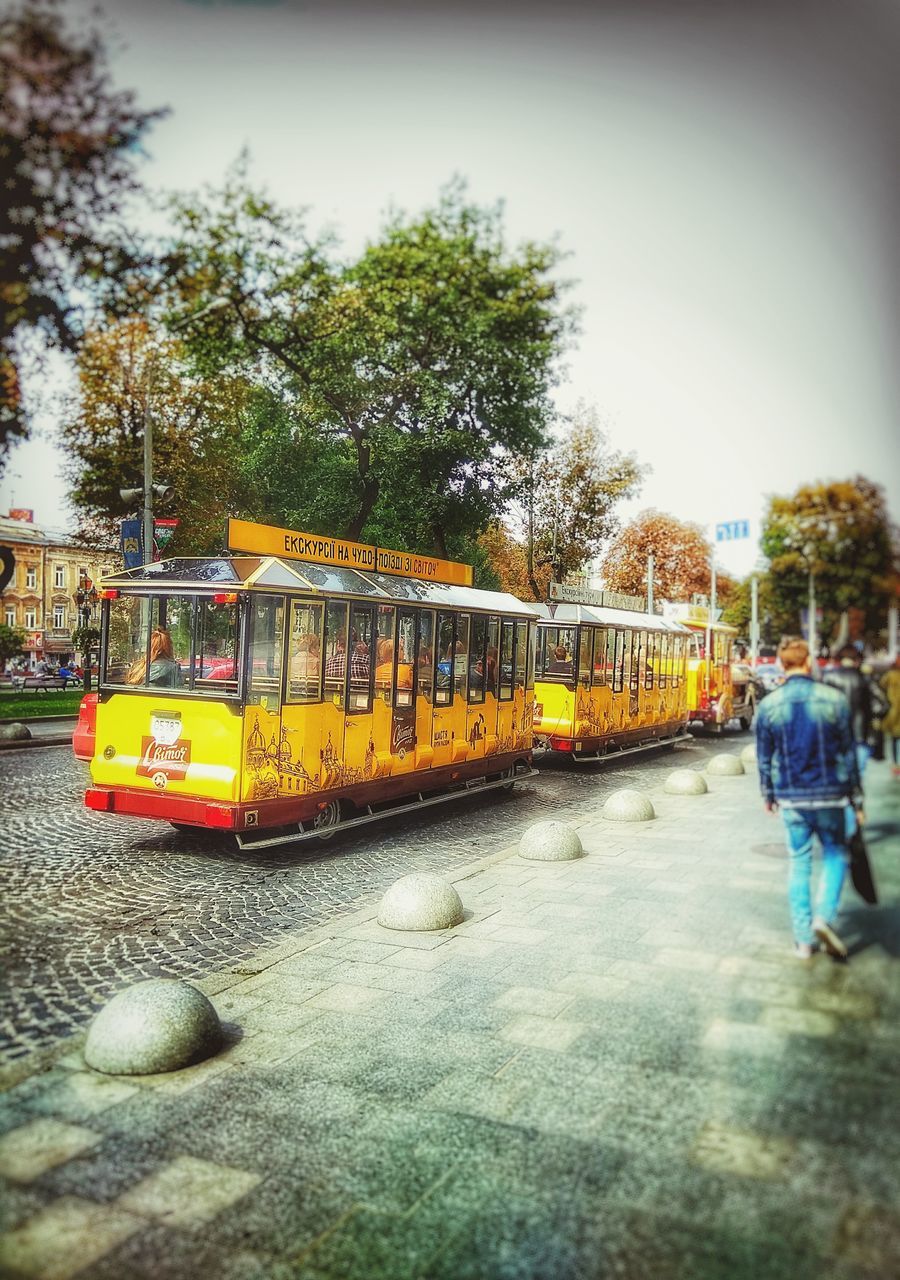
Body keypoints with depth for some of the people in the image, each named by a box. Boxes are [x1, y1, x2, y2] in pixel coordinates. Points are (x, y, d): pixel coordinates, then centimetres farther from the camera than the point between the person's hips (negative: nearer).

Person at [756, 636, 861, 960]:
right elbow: (849, 753, -1)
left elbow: (764, 757, 3)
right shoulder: (833, 699, -8)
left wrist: (768, 795, 17)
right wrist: (856, 799, 7)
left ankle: (803, 938, 14)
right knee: (835, 854, 18)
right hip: (829, 793, -1)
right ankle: (824, 915, -2)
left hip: (791, 796, 1)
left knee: (798, 861, 11)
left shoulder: (769, 705, -4)